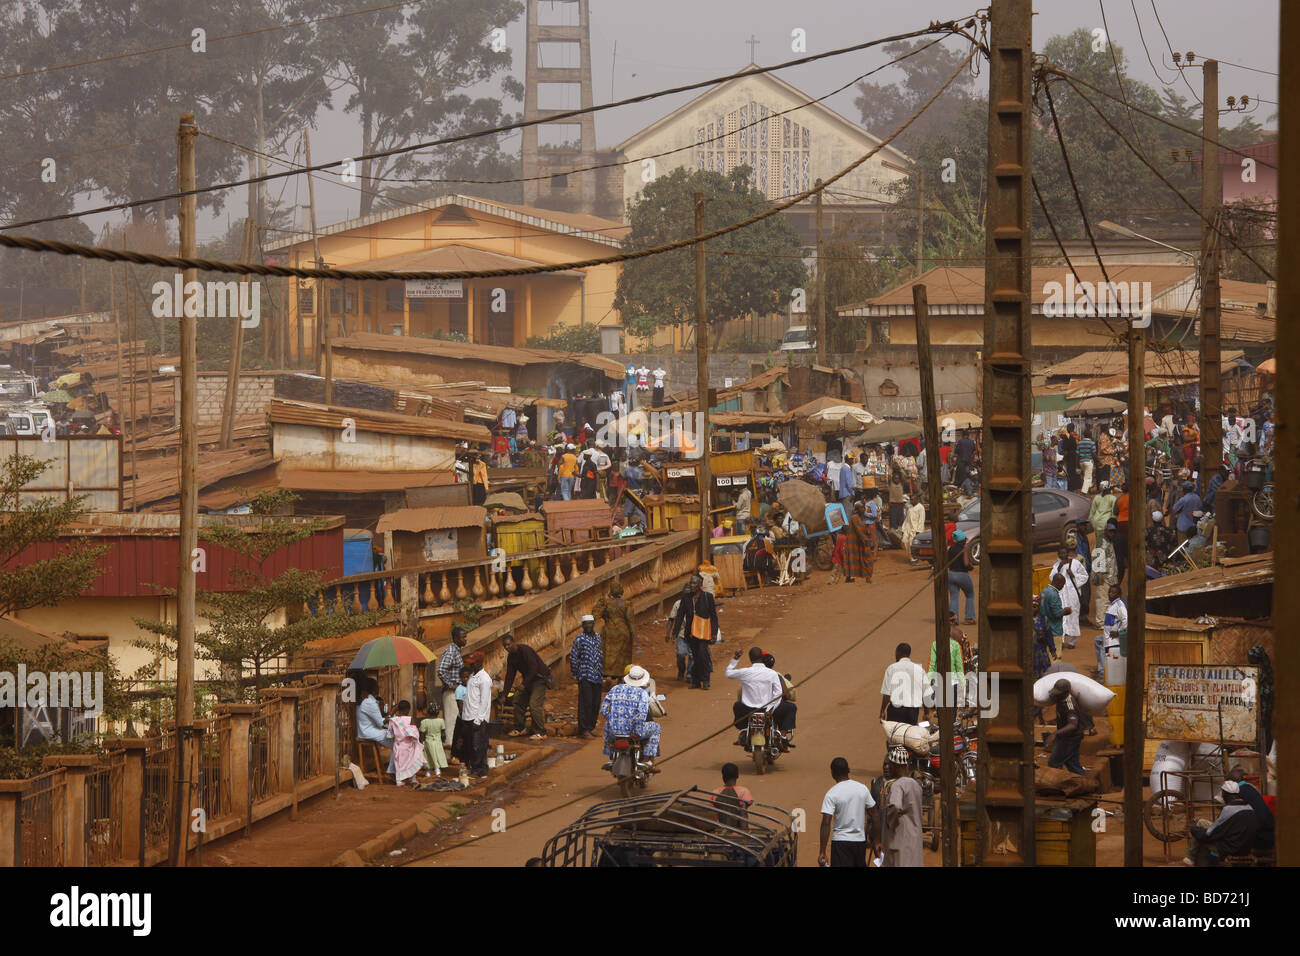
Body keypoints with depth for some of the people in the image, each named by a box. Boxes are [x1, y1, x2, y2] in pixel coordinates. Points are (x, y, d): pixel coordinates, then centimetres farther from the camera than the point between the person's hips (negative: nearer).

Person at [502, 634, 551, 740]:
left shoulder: (524, 650, -22)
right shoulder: (511, 656, 6)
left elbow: (533, 668, -26)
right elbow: (510, 675, 10)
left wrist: (524, 683, -27)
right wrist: (505, 692, 4)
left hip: (540, 678, -9)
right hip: (528, 679, 9)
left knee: (534, 704, -18)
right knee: (519, 702, 9)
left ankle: (541, 732, -14)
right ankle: (519, 729, 24)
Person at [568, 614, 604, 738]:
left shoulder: (597, 637, 12)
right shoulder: (579, 639, -6)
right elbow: (573, 657, -3)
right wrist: (575, 674, -2)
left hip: (597, 676, 6)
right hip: (585, 676, -6)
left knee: (596, 703, 8)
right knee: (586, 702, -9)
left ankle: (591, 727, 19)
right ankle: (583, 729, -5)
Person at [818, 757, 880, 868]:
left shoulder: (831, 794, -11)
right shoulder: (863, 789, 3)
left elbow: (826, 823, -16)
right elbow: (874, 816, 7)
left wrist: (822, 852, -15)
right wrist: (876, 841, 16)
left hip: (840, 841, -4)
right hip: (860, 840, 4)